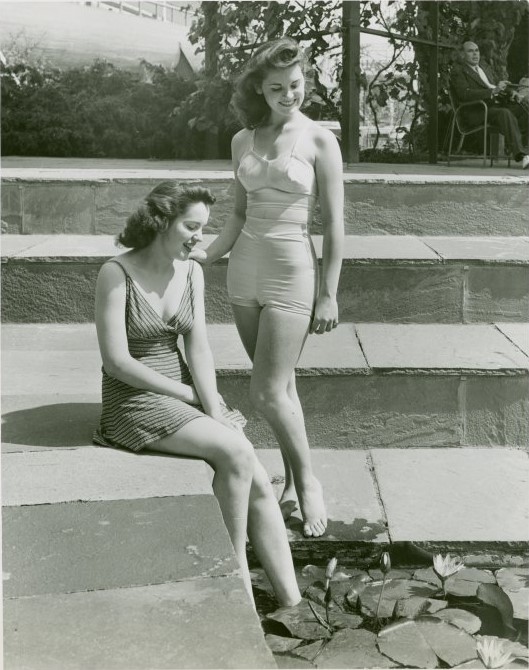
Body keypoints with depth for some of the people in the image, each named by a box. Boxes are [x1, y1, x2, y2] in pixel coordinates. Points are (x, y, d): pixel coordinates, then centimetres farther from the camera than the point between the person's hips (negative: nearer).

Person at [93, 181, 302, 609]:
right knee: (236, 452, -27)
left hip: (183, 388, 6)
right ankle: (237, 571, -7)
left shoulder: (192, 272, 4)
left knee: (260, 483, -13)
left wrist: (214, 409, -15)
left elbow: (199, 349, -1)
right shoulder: (117, 274, -14)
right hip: (134, 398, -5)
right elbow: (117, 362, -16)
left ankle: (292, 602, -6)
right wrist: (188, 394, -14)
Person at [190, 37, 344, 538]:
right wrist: (205, 255, 3)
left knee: (267, 393, -9)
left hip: (292, 271, -5)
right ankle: (293, 485, 25)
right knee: (280, 386, 12)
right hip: (244, 270, 5)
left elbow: (334, 223, -7)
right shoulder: (243, 141, 8)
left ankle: (308, 481, 12)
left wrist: (328, 295, -9)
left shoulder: (320, 141, -6)